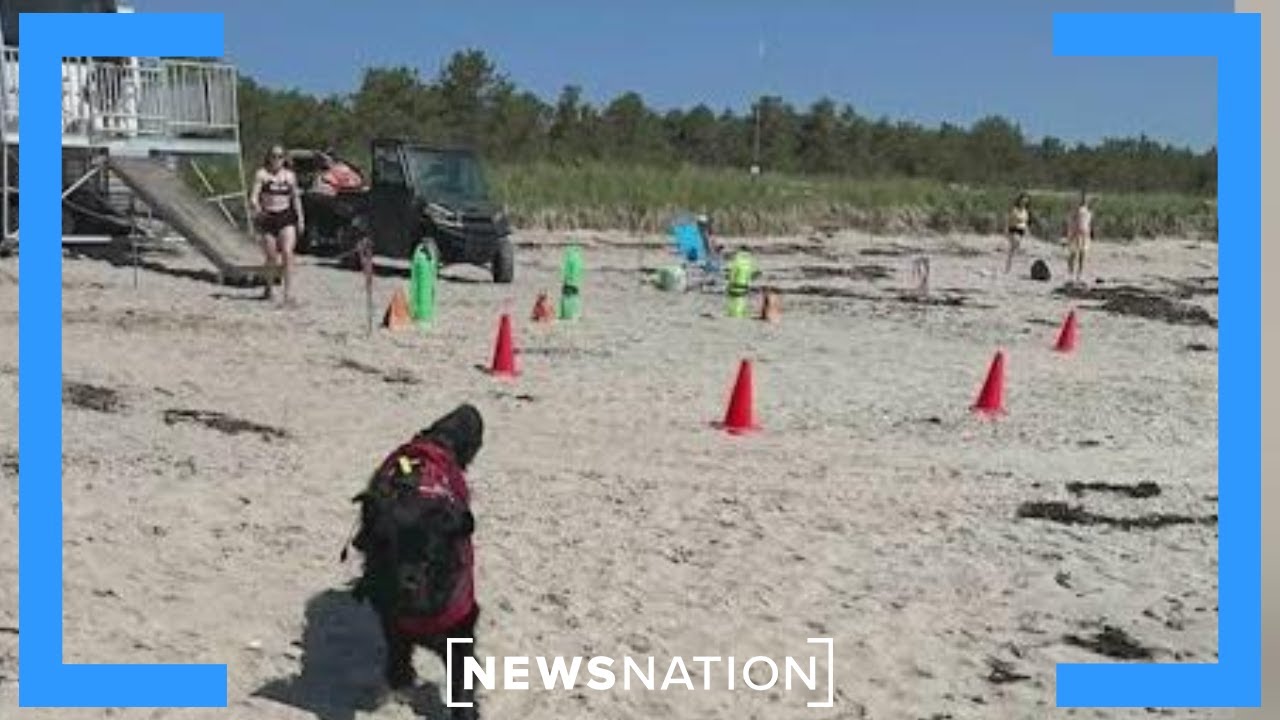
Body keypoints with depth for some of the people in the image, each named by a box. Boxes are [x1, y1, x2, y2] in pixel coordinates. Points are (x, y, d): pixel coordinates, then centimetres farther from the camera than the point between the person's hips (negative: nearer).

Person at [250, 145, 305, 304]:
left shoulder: (290, 175, 9)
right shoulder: (261, 174, -2)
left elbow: (296, 197, 18)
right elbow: (253, 197, -9)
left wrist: (300, 218, 10)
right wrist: (257, 208, -30)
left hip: (286, 219, 1)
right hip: (268, 219, -1)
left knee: (287, 253, -17)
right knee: (272, 258, 6)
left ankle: (287, 293, -17)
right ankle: (269, 288, 33)